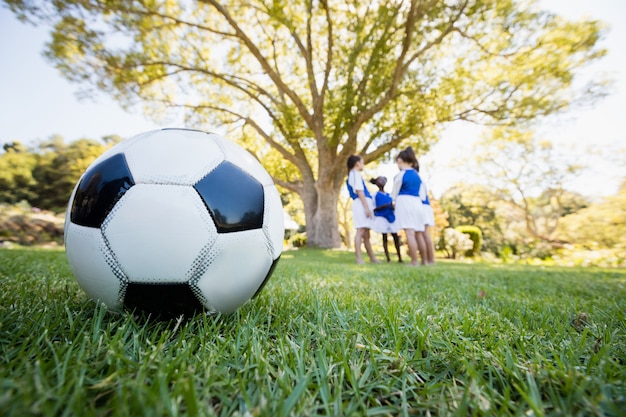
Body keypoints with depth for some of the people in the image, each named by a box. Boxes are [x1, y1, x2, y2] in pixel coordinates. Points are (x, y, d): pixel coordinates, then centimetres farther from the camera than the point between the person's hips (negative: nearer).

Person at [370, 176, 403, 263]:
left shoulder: (389, 195, 15)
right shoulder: (375, 195, 1)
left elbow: (392, 206, 17)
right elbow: (374, 209, -7)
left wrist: (393, 207, -7)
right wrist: (383, 206, -22)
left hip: (391, 217, 5)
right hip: (381, 217, -5)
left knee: (396, 236, 3)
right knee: (384, 237, -3)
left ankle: (400, 257, 11)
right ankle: (388, 258, 2)